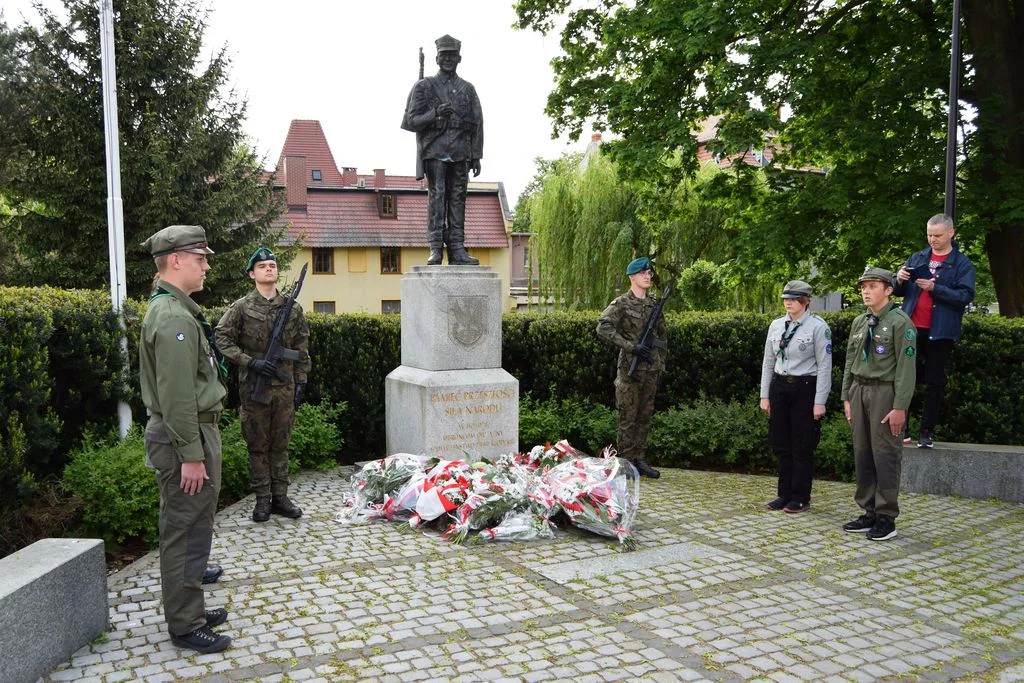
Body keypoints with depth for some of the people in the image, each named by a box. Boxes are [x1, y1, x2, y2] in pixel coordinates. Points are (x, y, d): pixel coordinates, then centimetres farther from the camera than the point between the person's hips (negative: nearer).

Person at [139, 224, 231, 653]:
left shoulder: (173, 308, 14)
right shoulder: (174, 317, -19)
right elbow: (176, 395, -24)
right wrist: (191, 455, -22)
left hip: (193, 431, 11)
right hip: (185, 436, -11)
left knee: (193, 528, 19)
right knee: (185, 533, -1)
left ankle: (189, 610, 31)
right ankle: (185, 627, 9)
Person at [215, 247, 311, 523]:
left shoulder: (293, 308, 6)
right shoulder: (241, 308, -2)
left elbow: (302, 348, 9)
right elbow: (223, 339, -4)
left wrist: (301, 381, 5)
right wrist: (250, 362, -14)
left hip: (285, 387, 2)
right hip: (253, 387, -2)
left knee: (281, 445, 10)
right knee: (258, 446, 6)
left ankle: (280, 497, 19)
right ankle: (262, 500, 14)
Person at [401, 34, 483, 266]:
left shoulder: (468, 89, 17)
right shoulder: (424, 86, 9)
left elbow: (477, 124, 15)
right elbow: (411, 121, 3)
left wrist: (476, 156, 7)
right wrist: (435, 114, -15)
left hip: (460, 153, 3)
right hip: (434, 152, -3)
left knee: (458, 200, 0)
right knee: (436, 197, -8)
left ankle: (457, 250, 1)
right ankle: (435, 249, -9)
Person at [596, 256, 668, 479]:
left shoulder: (655, 304, 12)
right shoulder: (621, 304, -6)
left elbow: (663, 336, 19)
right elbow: (603, 328, -18)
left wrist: (661, 367, 13)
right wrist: (631, 346, -21)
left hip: (651, 370, 6)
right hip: (630, 369, -5)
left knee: (645, 416, 10)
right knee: (628, 417, -1)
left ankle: (639, 459, 18)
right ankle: (627, 462, 7)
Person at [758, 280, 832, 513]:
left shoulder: (818, 327, -7)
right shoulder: (776, 325, 9)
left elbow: (824, 366, -9)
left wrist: (819, 402, -12)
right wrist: (764, 395, 10)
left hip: (805, 388, -5)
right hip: (779, 386, 5)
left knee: (802, 446, 2)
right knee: (781, 444, 10)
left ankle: (801, 498, 14)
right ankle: (785, 494, 21)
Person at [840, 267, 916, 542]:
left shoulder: (900, 322, -8)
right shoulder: (859, 322, 13)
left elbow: (906, 367, -13)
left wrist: (900, 407, -16)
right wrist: (846, 397, 12)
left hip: (885, 392, -7)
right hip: (859, 391, 7)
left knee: (885, 455, -3)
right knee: (862, 454, 9)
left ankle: (887, 518, 6)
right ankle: (869, 513, 19)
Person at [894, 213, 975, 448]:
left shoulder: (962, 263, 0)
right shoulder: (917, 258, 11)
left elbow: (966, 296, -11)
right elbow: (898, 292, 14)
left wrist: (934, 288, -21)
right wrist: (900, 281, -9)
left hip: (940, 332, -3)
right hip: (912, 328, 3)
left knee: (934, 382, 3)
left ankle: (927, 431, 10)